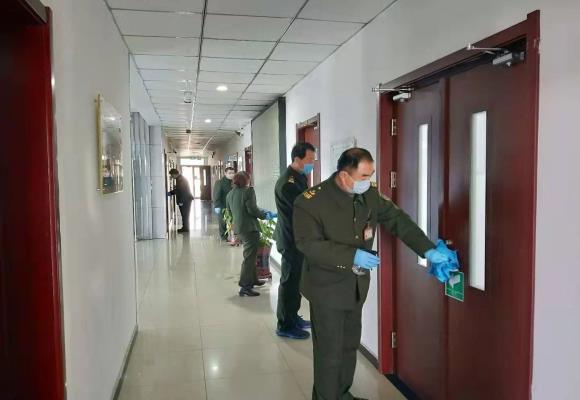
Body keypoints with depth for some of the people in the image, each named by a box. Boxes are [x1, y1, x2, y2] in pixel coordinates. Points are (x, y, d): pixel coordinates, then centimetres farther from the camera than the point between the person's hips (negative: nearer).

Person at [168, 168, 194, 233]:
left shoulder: (180, 179, -18)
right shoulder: (180, 178, 16)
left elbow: (182, 190, -23)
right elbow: (178, 190, 25)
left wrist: (181, 201, -21)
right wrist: (170, 193, 19)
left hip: (185, 200, -10)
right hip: (185, 200, 10)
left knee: (185, 215, -4)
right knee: (185, 215, 14)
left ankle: (185, 228, 1)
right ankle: (185, 228, 21)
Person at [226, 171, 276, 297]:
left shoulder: (229, 194, 11)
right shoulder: (248, 191, -12)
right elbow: (252, 209, -19)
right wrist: (266, 215, -5)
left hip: (238, 227, 8)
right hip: (249, 227, -8)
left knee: (250, 255, 21)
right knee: (250, 256, -4)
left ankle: (253, 280, 30)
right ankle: (245, 286, -6)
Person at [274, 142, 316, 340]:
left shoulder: (299, 177, 11)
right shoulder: (288, 182, -22)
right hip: (291, 240, -10)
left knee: (296, 279, 19)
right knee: (290, 281, 0)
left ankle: (292, 317, 33)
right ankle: (285, 326, 12)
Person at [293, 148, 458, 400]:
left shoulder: (370, 194, -3)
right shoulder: (310, 202, -20)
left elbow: (398, 220, 1)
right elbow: (308, 244, -23)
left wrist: (428, 251, -8)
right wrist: (352, 256, -27)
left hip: (356, 285, 6)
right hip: (327, 288, -6)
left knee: (350, 345, 19)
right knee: (329, 351, 3)